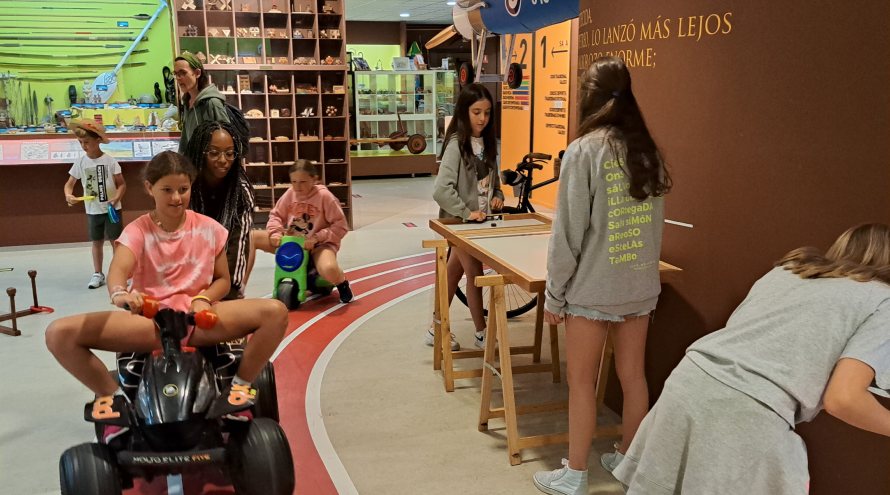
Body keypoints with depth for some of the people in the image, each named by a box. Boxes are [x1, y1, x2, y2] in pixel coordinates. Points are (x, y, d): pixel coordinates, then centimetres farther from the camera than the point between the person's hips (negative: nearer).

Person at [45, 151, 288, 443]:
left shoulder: (209, 229, 5)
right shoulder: (137, 231, 1)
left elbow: (223, 280, 10)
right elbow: (118, 269, -19)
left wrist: (203, 299, -13)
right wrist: (119, 293, -44)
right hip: (149, 320, 0)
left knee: (275, 312, -26)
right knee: (59, 333, -22)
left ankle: (239, 387, -6)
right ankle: (112, 396, -1)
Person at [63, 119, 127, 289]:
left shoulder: (109, 161, -10)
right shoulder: (80, 162, -2)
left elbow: (121, 184, -7)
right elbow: (70, 183, 4)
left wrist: (116, 198, -25)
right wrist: (68, 195, -17)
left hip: (111, 209, -3)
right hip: (92, 210, 3)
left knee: (115, 240, 1)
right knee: (97, 242, 13)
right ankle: (98, 274, 24)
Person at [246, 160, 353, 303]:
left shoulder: (325, 196, -16)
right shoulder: (290, 193, -3)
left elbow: (340, 226, -15)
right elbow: (276, 215, 6)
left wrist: (317, 238, -23)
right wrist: (275, 232, -14)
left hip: (319, 245, -5)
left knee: (329, 270, -41)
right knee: (251, 237, -10)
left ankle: (342, 284, 0)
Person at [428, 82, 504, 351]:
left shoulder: (487, 142, 4)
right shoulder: (457, 144, -18)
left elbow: (493, 177, 19)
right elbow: (441, 189, -25)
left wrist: (497, 195, 1)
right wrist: (466, 213, -24)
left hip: (481, 220, 7)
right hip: (460, 222, -7)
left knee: (453, 275, 15)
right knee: (476, 276, 1)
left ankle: (437, 329, 27)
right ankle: (482, 334, 17)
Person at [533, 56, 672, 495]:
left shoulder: (584, 150, -12)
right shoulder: (648, 151, 5)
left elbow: (568, 231, -13)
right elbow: (655, 224, 10)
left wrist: (554, 293, -5)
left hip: (593, 288, -5)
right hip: (641, 286, 6)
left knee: (581, 381, 7)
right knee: (633, 376, 15)